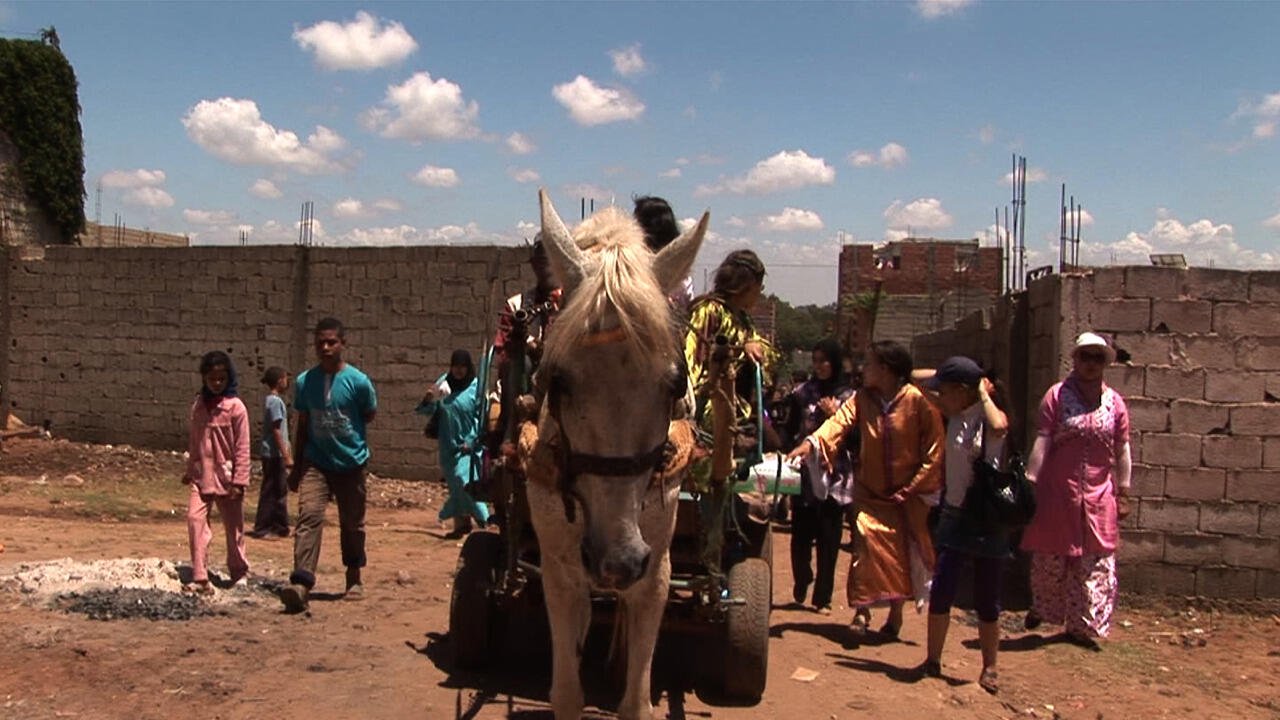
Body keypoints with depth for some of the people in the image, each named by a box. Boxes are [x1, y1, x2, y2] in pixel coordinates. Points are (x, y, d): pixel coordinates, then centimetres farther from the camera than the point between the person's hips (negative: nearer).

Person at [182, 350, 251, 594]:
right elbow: (193, 442, 17)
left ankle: (239, 573, 27)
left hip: (226, 478, -3)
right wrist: (190, 471, 18)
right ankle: (200, 578, -10)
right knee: (195, 518, -13)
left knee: (233, 526, 9)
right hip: (201, 476, 3)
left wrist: (239, 480, -11)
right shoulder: (198, 405, 7)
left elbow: (242, 448, -8)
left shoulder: (235, 407, -8)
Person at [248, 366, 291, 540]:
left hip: (273, 454, 10)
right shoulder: (275, 401, -15)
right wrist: (286, 456, -18)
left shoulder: (271, 399, 13)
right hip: (274, 454, -10)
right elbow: (277, 431, -19)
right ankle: (261, 529, 4)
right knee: (270, 492, -2)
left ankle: (280, 527, 22)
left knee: (280, 491, 14)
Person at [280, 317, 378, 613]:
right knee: (308, 516, -16)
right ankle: (301, 583, -24)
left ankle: (354, 577, 32)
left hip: (350, 463, -1)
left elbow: (369, 416, 7)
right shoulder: (304, 382, -1)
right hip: (315, 463, 1)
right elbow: (302, 425, 9)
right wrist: (296, 466, 10)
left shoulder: (358, 381, -10)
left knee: (352, 523, 11)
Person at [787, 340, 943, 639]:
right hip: (870, 492, 2)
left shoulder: (918, 401, -12)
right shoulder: (862, 398, -1)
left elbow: (934, 450, -9)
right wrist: (811, 442, -36)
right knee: (866, 540, -13)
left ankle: (895, 613, 23)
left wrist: (912, 489, -9)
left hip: (907, 494, -2)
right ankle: (861, 610, -5)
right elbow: (839, 421, -17)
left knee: (903, 552, 7)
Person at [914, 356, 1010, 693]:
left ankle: (989, 668, 21)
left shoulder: (989, 416, -12)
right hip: (953, 514, 5)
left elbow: (999, 427, -38)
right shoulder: (952, 418, 4)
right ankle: (932, 660, 13)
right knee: (941, 590, 1)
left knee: (986, 599, 6)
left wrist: (983, 393, -24)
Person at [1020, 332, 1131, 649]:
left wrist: (1123, 493, 7)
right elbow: (1041, 443, -7)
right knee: (1050, 559, 8)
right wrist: (1030, 483, -12)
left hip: (1098, 496, 3)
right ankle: (1041, 608, 31)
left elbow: (1123, 450, 9)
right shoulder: (1057, 395, -2)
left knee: (1095, 564, 4)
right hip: (1057, 492, -2)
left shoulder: (1115, 402, 6)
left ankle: (1081, 626, 14)